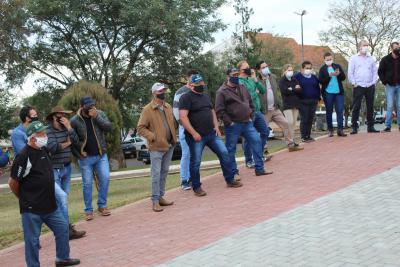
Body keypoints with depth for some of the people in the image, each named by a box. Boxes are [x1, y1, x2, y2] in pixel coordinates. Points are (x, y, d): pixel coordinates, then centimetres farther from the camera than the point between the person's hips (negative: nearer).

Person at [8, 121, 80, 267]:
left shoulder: (43, 150, 7)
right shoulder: (23, 156, -18)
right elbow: (12, 182, -13)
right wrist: (24, 199, 0)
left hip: (50, 205, 8)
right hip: (31, 208, -8)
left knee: (62, 228, 16)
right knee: (32, 240, 2)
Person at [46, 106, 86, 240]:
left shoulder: (66, 128, 8)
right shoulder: (48, 131, -12)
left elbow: (76, 141, -1)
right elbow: (53, 147, -22)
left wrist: (69, 127, -11)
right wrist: (67, 143, -7)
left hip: (67, 168, 7)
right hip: (54, 170, -7)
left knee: (64, 198, 11)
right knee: (62, 198, -14)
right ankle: (67, 230, -10)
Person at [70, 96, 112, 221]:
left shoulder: (100, 114, -1)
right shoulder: (75, 120, -6)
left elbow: (108, 127, -13)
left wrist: (96, 117, -21)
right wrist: (78, 154, -6)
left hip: (101, 155, 2)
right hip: (86, 157, -2)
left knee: (105, 179, -4)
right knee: (87, 184, 2)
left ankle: (102, 205, 12)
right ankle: (88, 210, 13)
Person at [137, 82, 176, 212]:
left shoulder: (168, 107, 9)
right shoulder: (147, 109, -10)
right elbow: (140, 128, -9)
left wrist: (173, 137, 11)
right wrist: (152, 136, -18)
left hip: (169, 145, 7)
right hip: (156, 147, -6)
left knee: (164, 172, 13)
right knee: (156, 174, -5)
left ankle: (161, 196, 23)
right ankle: (155, 201, 1)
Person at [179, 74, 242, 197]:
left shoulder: (206, 96, 16)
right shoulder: (186, 98, -9)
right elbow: (183, 117, -17)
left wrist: (216, 126, 9)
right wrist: (194, 133, -20)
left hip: (211, 134, 7)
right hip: (196, 136, -7)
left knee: (224, 153, 4)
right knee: (195, 162, 0)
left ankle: (230, 180, 15)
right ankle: (196, 187, 13)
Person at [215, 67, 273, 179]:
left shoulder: (242, 88, 13)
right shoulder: (222, 92, -9)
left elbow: (250, 102, 22)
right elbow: (219, 110, -13)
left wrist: (251, 116, 12)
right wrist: (229, 122, -16)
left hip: (247, 123, 6)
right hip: (233, 126, -6)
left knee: (257, 142, 3)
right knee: (231, 149, 1)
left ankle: (259, 169, 12)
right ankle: (234, 173, 13)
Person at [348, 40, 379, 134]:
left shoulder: (371, 59, 15)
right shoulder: (354, 58, 5)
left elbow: (375, 71, 15)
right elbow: (350, 72, 1)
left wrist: (374, 82, 3)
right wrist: (353, 83, -7)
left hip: (370, 86, 4)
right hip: (358, 86, -4)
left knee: (370, 107, 6)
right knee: (356, 107, -6)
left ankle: (370, 126, 13)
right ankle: (354, 127, -3)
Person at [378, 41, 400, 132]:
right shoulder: (385, 59, 1)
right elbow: (380, 72, 2)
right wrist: (384, 82, -7)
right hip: (390, 85, -2)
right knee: (389, 106, -2)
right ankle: (388, 126, 0)